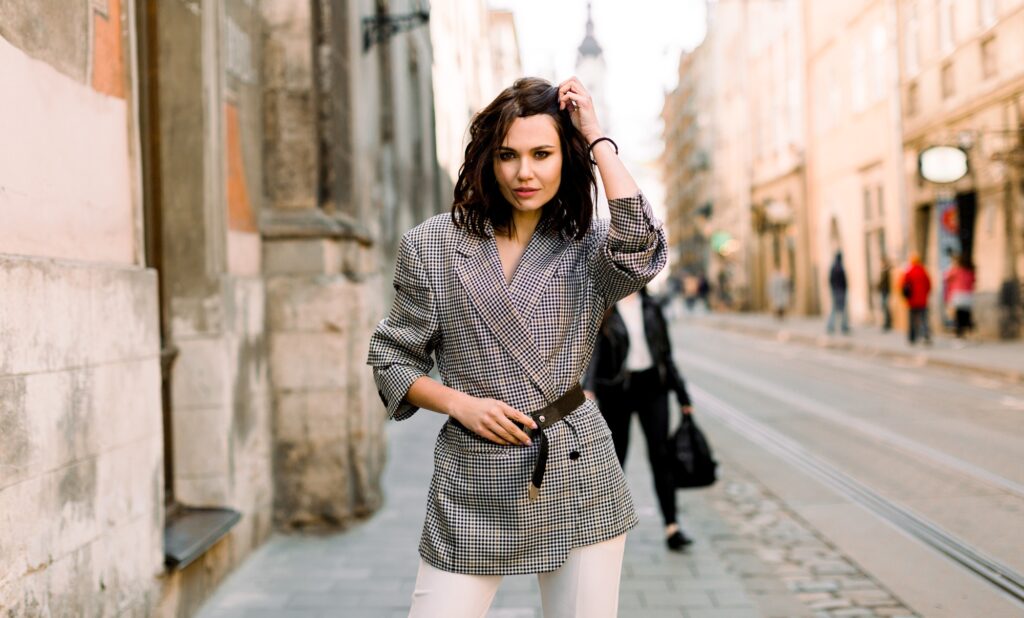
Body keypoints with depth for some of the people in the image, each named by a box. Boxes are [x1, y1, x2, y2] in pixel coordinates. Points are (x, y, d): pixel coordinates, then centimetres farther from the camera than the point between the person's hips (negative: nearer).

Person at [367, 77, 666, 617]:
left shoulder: (590, 249, 1)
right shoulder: (432, 245, 1)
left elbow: (641, 246, -22)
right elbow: (391, 357, 7)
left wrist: (598, 138, -13)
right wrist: (461, 403, -10)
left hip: (577, 478, 0)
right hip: (473, 489, 0)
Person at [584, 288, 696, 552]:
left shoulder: (650, 306, 8)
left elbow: (665, 352, 13)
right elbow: (593, 351, -14)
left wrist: (682, 394, 13)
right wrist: (587, 387, -31)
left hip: (652, 385, 2)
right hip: (616, 389, -2)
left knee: (660, 454, -5)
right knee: (615, 456, 7)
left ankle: (671, 526, -7)